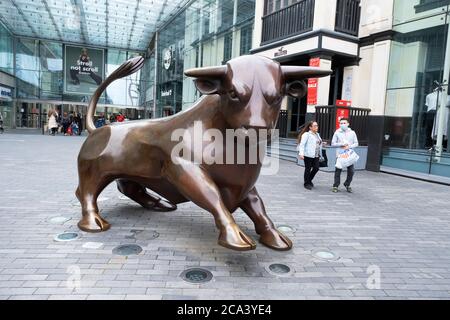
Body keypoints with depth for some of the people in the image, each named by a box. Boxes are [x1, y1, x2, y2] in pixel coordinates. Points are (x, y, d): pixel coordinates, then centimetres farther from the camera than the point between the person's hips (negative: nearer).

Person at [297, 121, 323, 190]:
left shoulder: (317, 135, 18)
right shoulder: (306, 134, -6)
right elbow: (302, 144, -13)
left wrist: (319, 155, 19)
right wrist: (301, 153, -23)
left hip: (316, 156, 7)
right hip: (308, 155, -7)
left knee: (316, 168, 1)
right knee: (308, 169, 2)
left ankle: (309, 180, 24)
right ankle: (307, 184, 15)